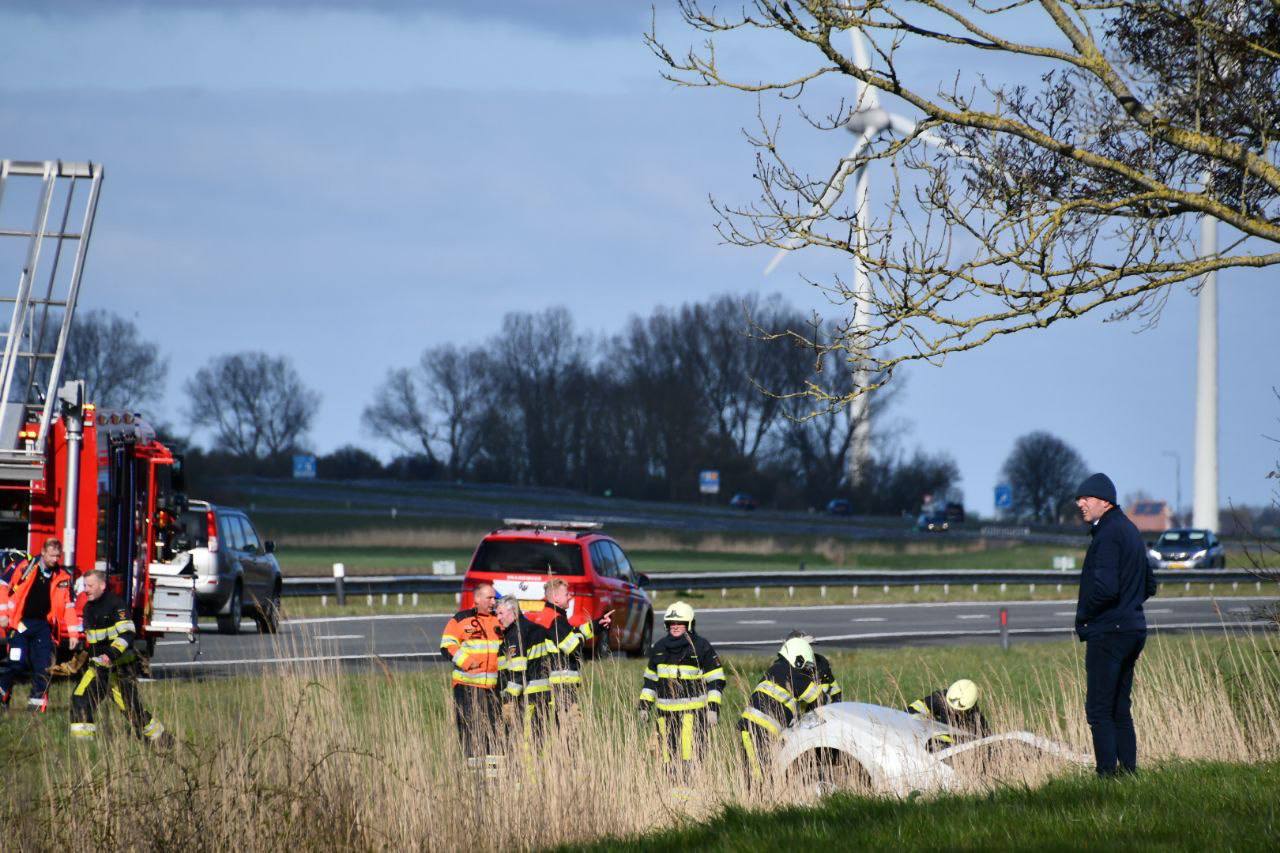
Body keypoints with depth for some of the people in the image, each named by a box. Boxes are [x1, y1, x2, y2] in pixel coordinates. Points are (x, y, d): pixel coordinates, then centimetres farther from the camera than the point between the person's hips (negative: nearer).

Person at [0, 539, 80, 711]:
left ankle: (37, 700, 4)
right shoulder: (25, 567, -4)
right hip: (21, 624, -3)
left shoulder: (63, 577, 5)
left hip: (43, 625, 3)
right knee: (16, 662, -10)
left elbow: (70, 605, 11)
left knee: (44, 665, -5)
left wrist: (73, 633, 6)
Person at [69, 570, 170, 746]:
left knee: (132, 708, -3)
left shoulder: (116, 604, -14)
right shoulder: (89, 608, 12)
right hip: (98, 666, 7)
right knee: (80, 697, -11)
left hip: (120, 667, -7)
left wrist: (112, 653, -34)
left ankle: (162, 739, 15)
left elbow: (127, 634, -23)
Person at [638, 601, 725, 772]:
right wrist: (644, 706, 17)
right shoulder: (660, 647, 13)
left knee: (690, 755, -15)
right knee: (669, 755, 6)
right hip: (666, 711, 5)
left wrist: (713, 708, -11)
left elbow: (716, 680, -3)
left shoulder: (701, 647, -3)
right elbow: (650, 679, 21)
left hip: (693, 712, -5)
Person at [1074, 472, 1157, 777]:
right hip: (1133, 629, 10)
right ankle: (1129, 771, 13)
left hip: (1108, 633, -10)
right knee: (1120, 711, 14)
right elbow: (1149, 585, 24)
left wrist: (1082, 615, -10)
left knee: (1099, 711, -8)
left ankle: (1108, 774, -11)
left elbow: (1105, 588, -25)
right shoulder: (1130, 531, 16)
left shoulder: (1108, 534, -14)